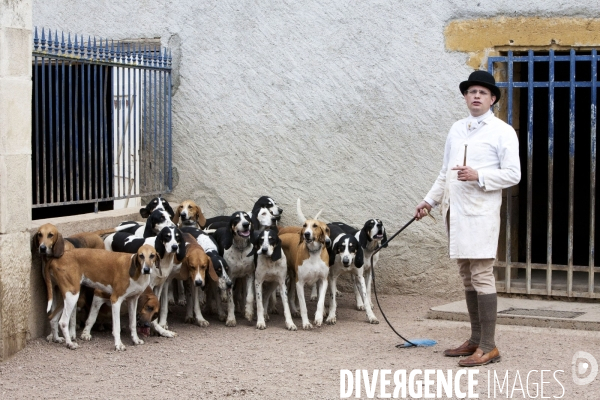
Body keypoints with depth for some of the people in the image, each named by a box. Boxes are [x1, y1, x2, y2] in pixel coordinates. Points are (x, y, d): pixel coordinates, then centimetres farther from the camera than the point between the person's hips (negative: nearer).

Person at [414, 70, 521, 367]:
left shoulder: (502, 132, -2)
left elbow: (513, 174, -7)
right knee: (467, 277, 11)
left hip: (480, 213, -7)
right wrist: (430, 200, 15)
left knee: (481, 276, -9)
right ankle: (475, 340, 18)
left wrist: (478, 176, -18)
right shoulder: (456, 129, 17)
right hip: (455, 211, 7)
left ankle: (488, 347, -6)